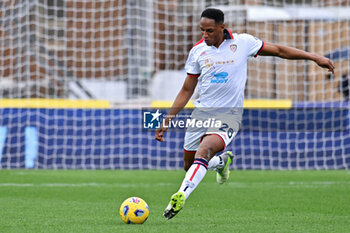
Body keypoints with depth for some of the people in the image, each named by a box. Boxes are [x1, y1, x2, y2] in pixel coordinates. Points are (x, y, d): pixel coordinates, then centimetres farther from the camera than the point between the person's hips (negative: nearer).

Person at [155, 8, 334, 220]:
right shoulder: (197, 51, 3)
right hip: (201, 113, 4)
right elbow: (187, 90, 11)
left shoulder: (243, 43, -3)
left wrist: (313, 57, 4)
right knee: (190, 167, 9)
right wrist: (168, 120, 7)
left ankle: (180, 197, -37)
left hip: (228, 115, -4)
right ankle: (221, 161, 40)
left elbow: (279, 50, 7)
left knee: (204, 150, -30)